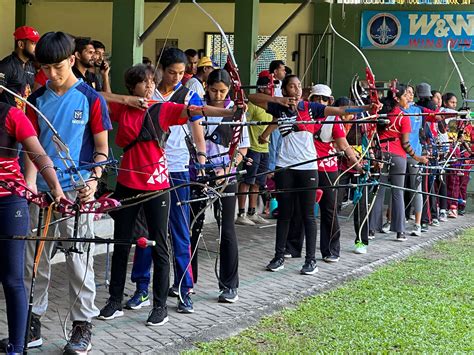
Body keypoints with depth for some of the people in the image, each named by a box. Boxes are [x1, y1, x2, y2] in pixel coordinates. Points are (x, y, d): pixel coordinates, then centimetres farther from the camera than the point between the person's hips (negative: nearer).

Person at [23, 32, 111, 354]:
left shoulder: (90, 98, -2)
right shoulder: (38, 99, 7)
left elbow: (102, 146, 0)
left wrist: (94, 180, -15)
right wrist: (30, 182, -10)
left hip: (77, 190, -3)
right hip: (42, 190, 4)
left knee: (79, 259, 2)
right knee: (35, 258, 8)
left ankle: (83, 326, 12)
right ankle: (32, 321, 21)